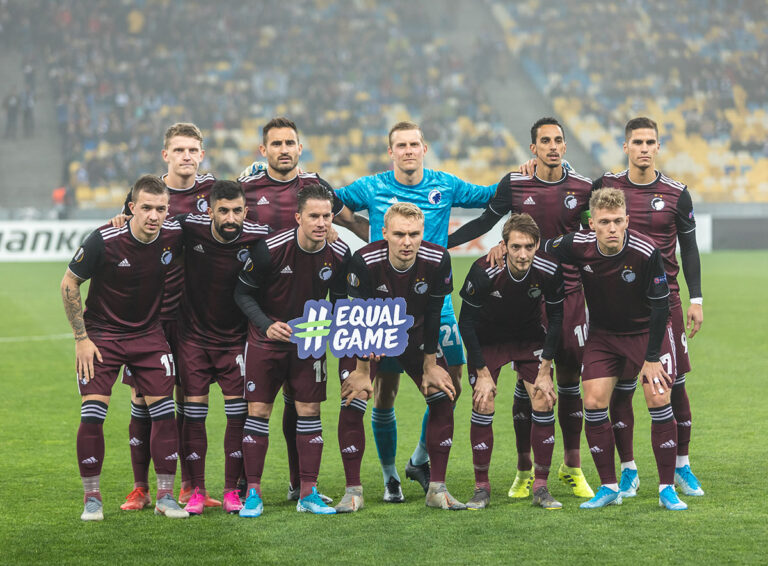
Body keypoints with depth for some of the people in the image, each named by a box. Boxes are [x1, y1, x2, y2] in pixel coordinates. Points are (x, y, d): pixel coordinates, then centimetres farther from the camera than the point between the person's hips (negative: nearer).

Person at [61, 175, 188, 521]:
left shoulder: (175, 235, -12)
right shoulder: (104, 240, -21)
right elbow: (69, 284, -8)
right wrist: (81, 337, -9)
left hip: (149, 333, 3)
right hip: (101, 333, -3)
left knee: (164, 412, -4)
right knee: (92, 414, -11)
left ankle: (165, 496, 7)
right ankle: (92, 498, 4)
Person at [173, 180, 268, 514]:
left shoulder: (258, 237, -15)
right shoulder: (190, 228, -15)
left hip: (236, 337, 0)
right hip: (194, 335, 0)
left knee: (238, 413, -2)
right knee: (194, 412, -2)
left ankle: (232, 491, 8)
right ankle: (196, 491, 7)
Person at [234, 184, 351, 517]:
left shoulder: (339, 254, -10)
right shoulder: (270, 248, -20)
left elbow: (339, 299, 6)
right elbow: (242, 293, -10)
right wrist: (266, 325, -23)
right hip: (267, 336, -2)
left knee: (309, 410, -2)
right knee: (258, 409, -4)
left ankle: (308, 493, 5)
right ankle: (253, 493, 3)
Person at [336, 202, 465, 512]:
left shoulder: (437, 260, -25)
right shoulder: (364, 262, -31)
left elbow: (433, 314, -12)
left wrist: (430, 365, -7)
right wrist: (362, 370, -17)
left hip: (415, 336, 3)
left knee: (443, 399, -6)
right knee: (352, 405, -15)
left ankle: (437, 489, 4)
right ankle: (353, 491, -3)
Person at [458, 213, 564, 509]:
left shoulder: (549, 271, -25)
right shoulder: (483, 272, -31)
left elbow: (556, 318, -9)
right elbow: (466, 323, -19)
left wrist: (545, 369, -12)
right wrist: (483, 373, -19)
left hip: (530, 338, 2)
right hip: (487, 338, -2)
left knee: (544, 401, -10)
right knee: (483, 406, -10)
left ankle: (541, 487, 0)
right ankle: (482, 488, 4)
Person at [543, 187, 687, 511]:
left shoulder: (646, 253, -27)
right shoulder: (577, 245, -20)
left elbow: (660, 305, -18)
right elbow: (540, 251, 3)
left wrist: (652, 358, -17)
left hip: (647, 330, -3)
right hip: (603, 333, 3)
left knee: (659, 401, -13)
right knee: (593, 403, -8)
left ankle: (667, 488, 0)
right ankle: (609, 487, 4)